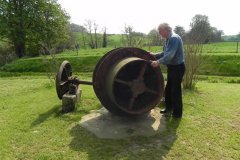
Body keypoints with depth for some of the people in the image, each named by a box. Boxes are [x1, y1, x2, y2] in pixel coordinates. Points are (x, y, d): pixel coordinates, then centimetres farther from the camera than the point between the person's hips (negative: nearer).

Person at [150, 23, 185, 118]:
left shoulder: (174, 38, -19)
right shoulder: (168, 39, 12)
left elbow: (170, 55, -29)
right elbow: (165, 53, 18)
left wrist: (158, 62, -34)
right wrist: (154, 55, 10)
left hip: (177, 67, -10)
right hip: (172, 67, 10)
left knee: (175, 90, -1)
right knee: (168, 89, 17)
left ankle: (177, 113, 13)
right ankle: (169, 108, 32)